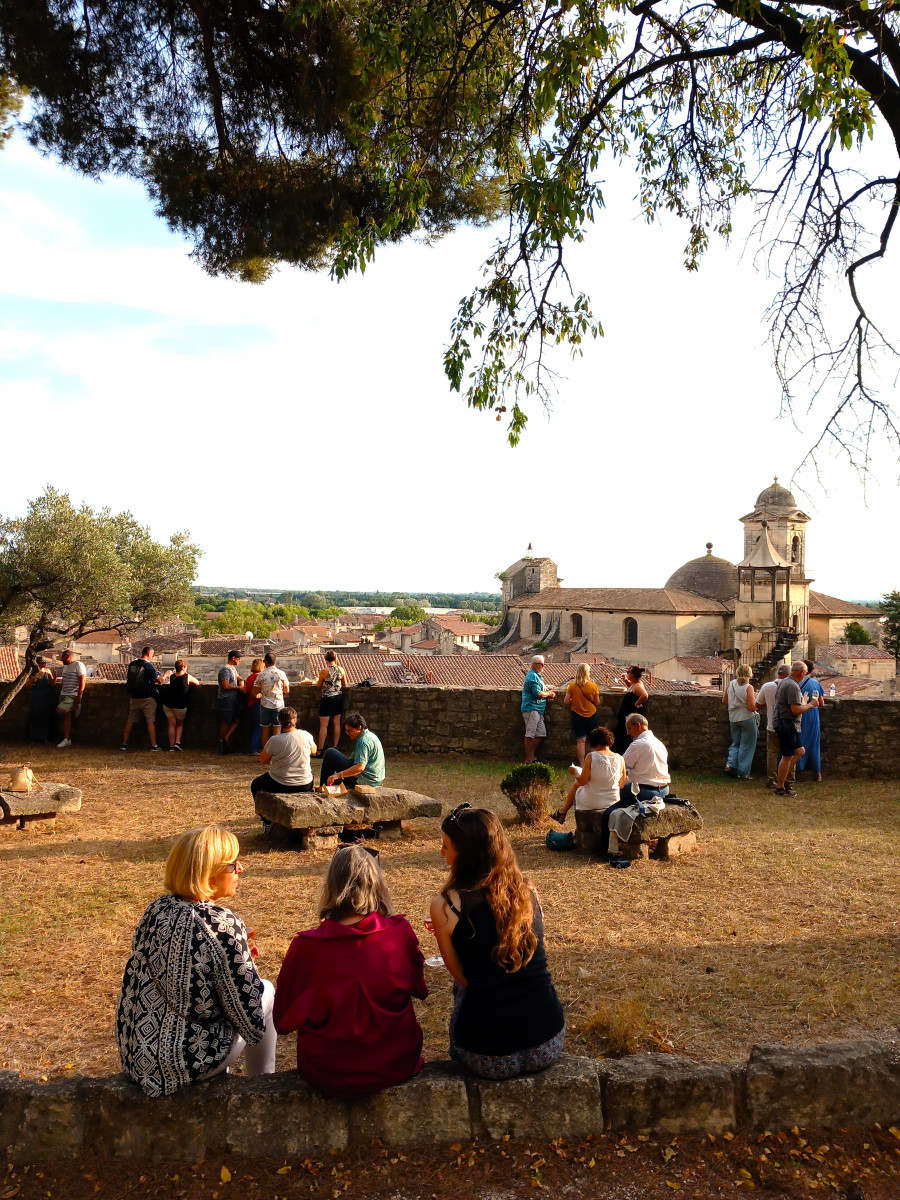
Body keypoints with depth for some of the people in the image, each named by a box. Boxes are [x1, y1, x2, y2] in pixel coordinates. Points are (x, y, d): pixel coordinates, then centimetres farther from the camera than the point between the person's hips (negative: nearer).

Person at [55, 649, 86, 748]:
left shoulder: (79, 665, -9)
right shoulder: (65, 666, 18)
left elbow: (82, 681, -15)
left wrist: (79, 696, -20)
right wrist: (59, 693, 19)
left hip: (73, 696, -8)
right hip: (64, 695, 8)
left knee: (60, 710, -23)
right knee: (66, 717, 4)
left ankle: (75, 707, 2)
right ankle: (67, 739, 6)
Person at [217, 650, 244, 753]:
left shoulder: (233, 668, 14)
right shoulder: (225, 669, -16)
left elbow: (237, 676, 32)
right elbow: (226, 686, -22)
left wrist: (241, 681, 9)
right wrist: (239, 688, -14)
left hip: (233, 698, 10)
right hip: (226, 699, -10)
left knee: (236, 719, 7)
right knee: (226, 722, -2)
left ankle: (226, 739, 10)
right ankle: (222, 742, 7)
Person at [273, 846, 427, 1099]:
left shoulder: (306, 947, -20)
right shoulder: (400, 933, -16)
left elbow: (283, 1021, -7)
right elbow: (419, 989, 3)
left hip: (328, 1076, -1)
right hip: (396, 1066, 1)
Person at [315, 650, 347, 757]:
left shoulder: (324, 671, -14)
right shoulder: (341, 669, -2)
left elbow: (319, 686, -2)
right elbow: (345, 684, 9)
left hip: (327, 699, -5)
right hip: (339, 698, 5)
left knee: (323, 725, 0)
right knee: (336, 724, 11)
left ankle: (320, 750, 3)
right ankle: (335, 748, 16)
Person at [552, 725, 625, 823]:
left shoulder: (591, 757, -18)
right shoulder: (620, 759, -7)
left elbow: (582, 781, -15)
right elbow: (621, 785, 3)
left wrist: (575, 771, 5)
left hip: (590, 803, -4)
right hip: (612, 803, 4)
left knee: (576, 784, 29)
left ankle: (562, 813, 43)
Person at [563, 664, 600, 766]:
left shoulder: (572, 685, -9)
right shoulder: (593, 686, -10)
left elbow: (566, 702, -5)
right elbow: (597, 703, -3)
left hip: (577, 715, 0)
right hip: (592, 715, 0)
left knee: (580, 740, 5)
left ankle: (582, 764, 6)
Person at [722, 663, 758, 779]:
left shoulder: (730, 685, -1)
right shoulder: (748, 687, -15)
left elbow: (724, 701, 9)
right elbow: (752, 707, -18)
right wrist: (754, 697, -2)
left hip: (733, 719, 5)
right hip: (747, 718, -5)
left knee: (735, 743, 20)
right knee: (746, 746, 6)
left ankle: (730, 765, 3)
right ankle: (743, 772, 9)